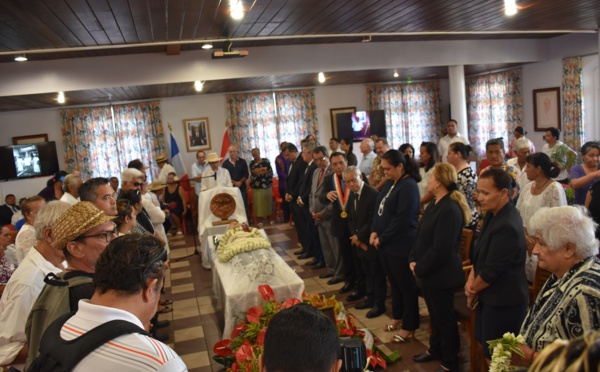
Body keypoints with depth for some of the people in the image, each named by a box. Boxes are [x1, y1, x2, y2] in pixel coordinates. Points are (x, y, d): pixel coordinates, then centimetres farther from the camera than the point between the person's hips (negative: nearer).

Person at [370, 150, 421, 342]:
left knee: (406, 286, 5)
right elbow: (379, 208, 13)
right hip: (385, 244, 8)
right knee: (394, 282, 20)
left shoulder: (408, 186, -17)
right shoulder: (390, 183, 10)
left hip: (401, 246, -8)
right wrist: (374, 232, -1)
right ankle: (398, 316, 36)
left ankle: (409, 326, 19)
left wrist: (382, 239, -14)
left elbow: (402, 220, -21)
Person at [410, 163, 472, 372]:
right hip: (428, 272, 9)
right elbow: (421, 237, 11)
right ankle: (435, 349, 42)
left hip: (441, 275, -9)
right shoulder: (435, 205, 7)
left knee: (444, 317, 7)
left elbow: (441, 249, -26)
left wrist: (419, 269, -17)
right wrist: (413, 260, 0)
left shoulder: (449, 209, -24)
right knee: (435, 314, 23)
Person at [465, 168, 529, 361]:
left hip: (503, 303, -9)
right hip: (490, 297, 9)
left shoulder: (507, 225, -27)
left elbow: (491, 271, -23)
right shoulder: (494, 214, 3)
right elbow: (480, 252, 11)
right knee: (484, 345, 21)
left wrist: (472, 291, -6)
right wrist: (471, 278, -3)